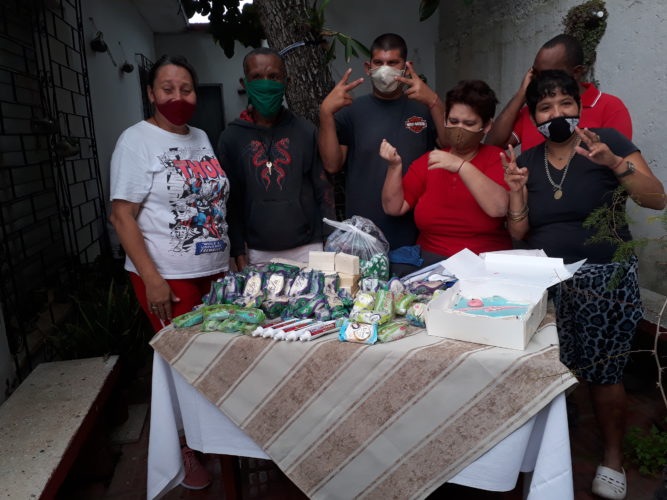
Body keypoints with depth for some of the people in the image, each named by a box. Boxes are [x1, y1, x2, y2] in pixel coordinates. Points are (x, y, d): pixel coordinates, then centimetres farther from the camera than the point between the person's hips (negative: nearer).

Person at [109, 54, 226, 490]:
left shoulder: (202, 138, 10)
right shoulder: (137, 140, -8)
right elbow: (122, 215, -12)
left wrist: (231, 256, 12)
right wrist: (152, 279, -19)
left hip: (214, 271, 6)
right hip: (168, 277, -5)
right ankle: (184, 450, 26)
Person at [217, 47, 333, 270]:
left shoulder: (306, 131, 1)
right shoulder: (230, 138, 2)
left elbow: (324, 191, 2)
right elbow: (232, 202, 3)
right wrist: (239, 253, -1)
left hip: (308, 249, 0)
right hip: (259, 254, 0)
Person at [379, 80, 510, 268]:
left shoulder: (496, 158, 1)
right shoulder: (427, 161, 9)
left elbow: (499, 208, -18)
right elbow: (393, 208, 3)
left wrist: (461, 165, -25)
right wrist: (394, 167, -10)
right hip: (430, 259, 3)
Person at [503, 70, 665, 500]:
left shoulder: (608, 141, -2)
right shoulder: (527, 161, 8)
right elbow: (518, 232, 5)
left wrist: (614, 163, -26)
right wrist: (516, 189, -10)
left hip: (604, 278, -3)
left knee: (603, 372, -1)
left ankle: (614, 458, 24)